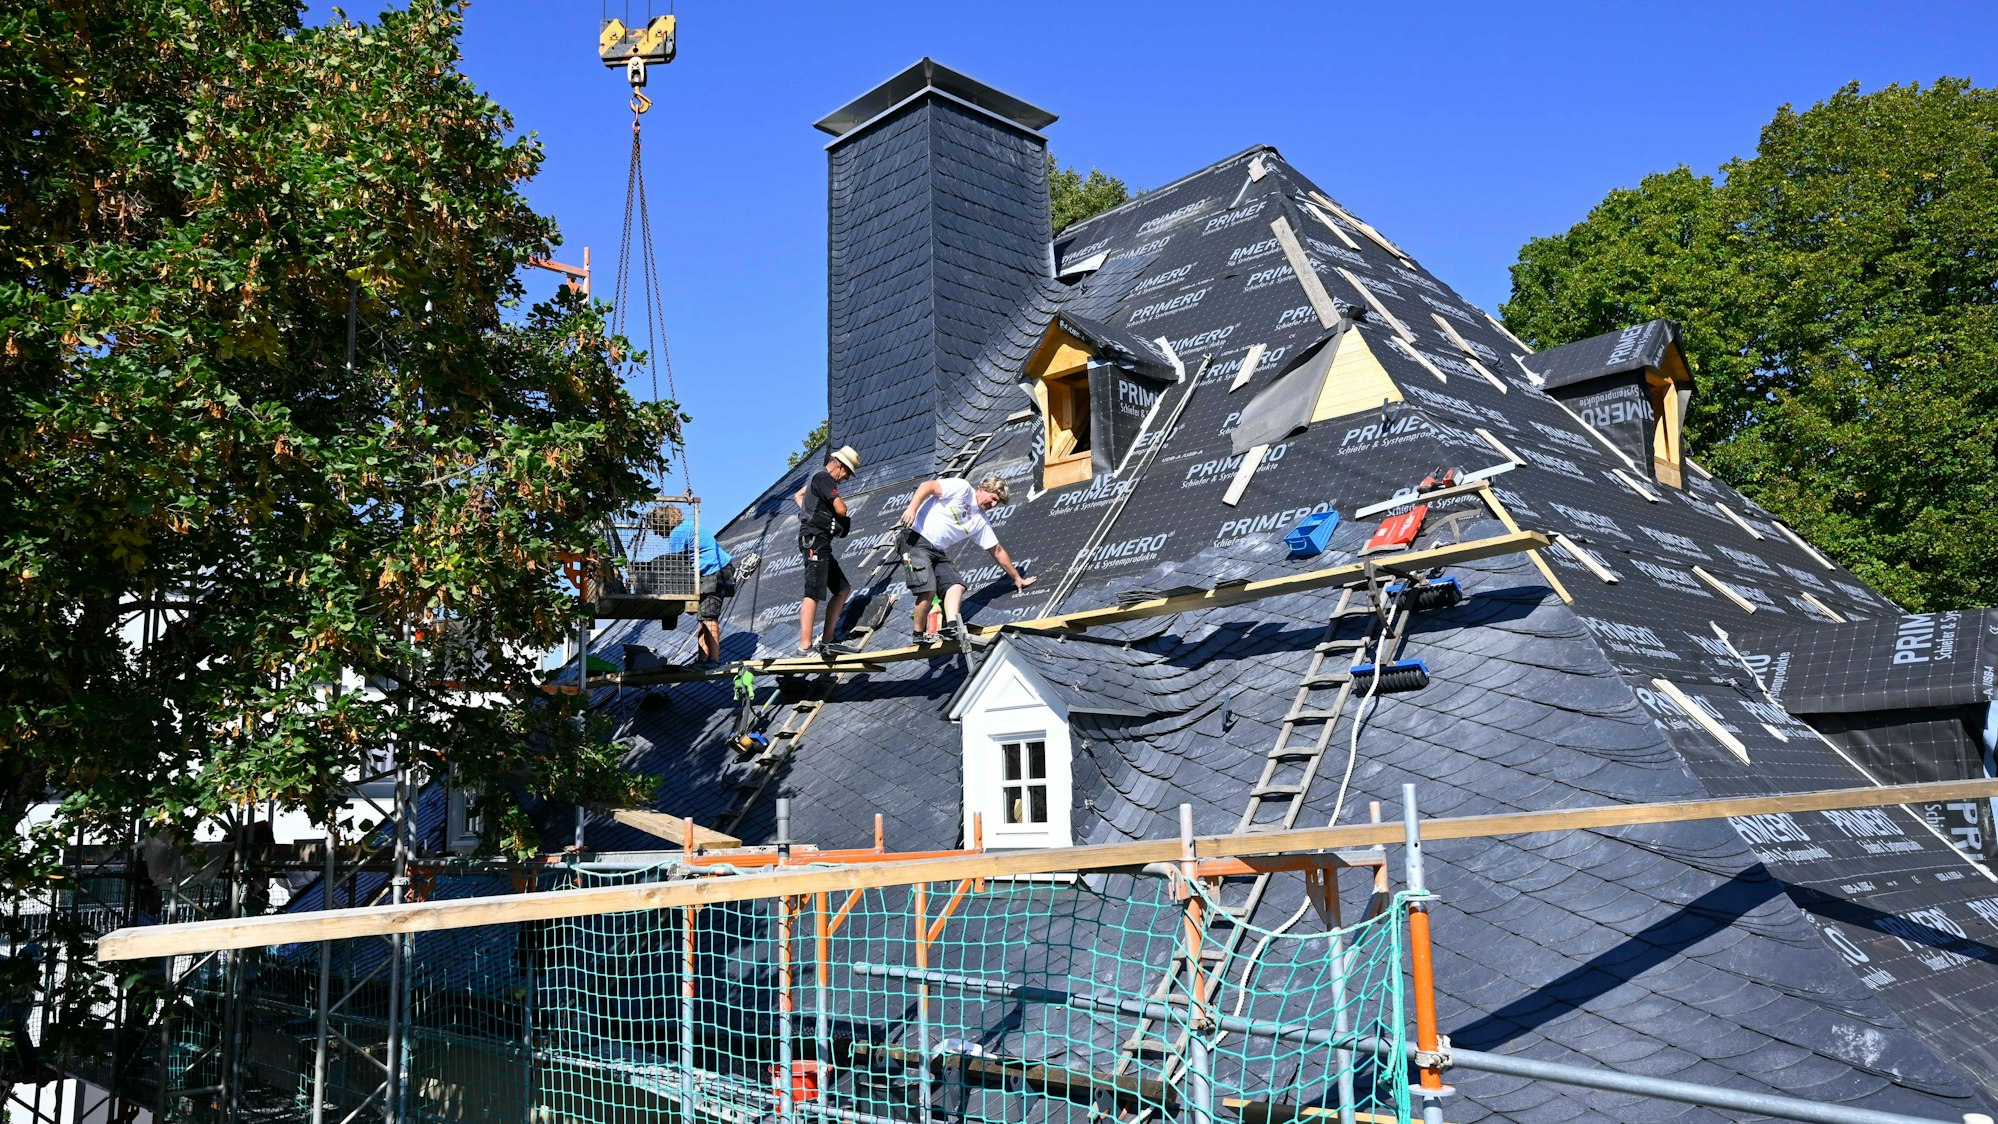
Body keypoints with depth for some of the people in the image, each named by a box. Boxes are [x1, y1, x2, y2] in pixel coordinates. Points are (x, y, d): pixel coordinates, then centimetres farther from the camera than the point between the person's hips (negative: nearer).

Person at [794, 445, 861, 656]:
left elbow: (798, 496, 39)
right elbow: (841, 510, -18)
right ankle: (805, 646, -18)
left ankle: (827, 640, 10)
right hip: (815, 540, -11)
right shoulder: (824, 478, -10)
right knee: (814, 593, -15)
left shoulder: (817, 477, 21)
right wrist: (841, 502, 5)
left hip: (820, 543, 11)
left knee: (843, 588, 12)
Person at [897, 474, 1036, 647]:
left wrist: (1017, 578, 24)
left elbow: (998, 551, 21)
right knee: (928, 590, -20)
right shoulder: (962, 488, -4)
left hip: (940, 553, 8)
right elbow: (927, 486, -11)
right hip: (917, 539, -8)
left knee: (956, 585, -14)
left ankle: (951, 627, -30)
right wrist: (912, 508, -25)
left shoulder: (981, 523, 15)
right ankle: (919, 635, -3)